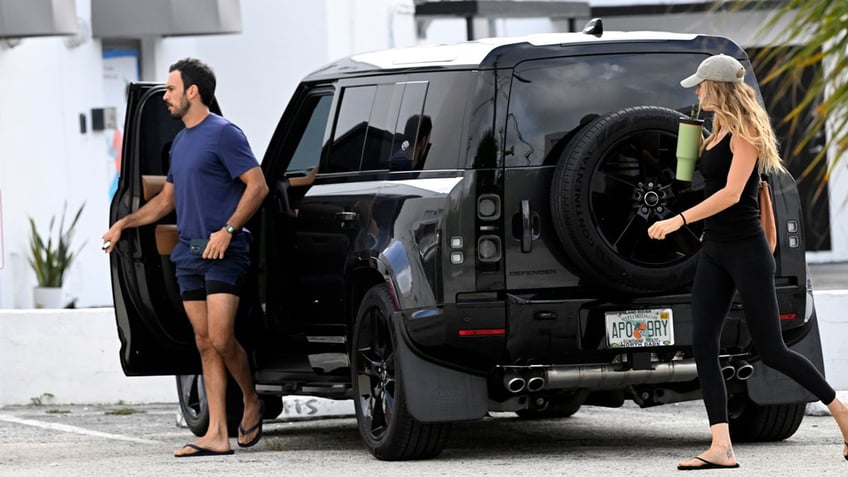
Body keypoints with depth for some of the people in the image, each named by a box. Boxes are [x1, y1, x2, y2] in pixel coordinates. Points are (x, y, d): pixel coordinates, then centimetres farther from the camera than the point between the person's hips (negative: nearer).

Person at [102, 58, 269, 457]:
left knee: (221, 339, -15)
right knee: (204, 343, 3)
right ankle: (217, 435, 1)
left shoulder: (223, 133, -8)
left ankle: (252, 402, 11)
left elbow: (258, 186, -13)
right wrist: (123, 224, 21)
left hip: (223, 250, -8)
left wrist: (228, 230, -20)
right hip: (188, 252, 8)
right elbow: (166, 199, 29)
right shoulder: (180, 142, 18)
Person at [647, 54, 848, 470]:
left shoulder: (744, 133, -14)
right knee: (702, 346, -5)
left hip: (746, 252, -9)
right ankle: (721, 448, -10)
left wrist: (677, 221, -25)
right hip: (715, 252, 9)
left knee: (771, 350, -4)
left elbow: (732, 193, -24)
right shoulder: (717, 133, 12)